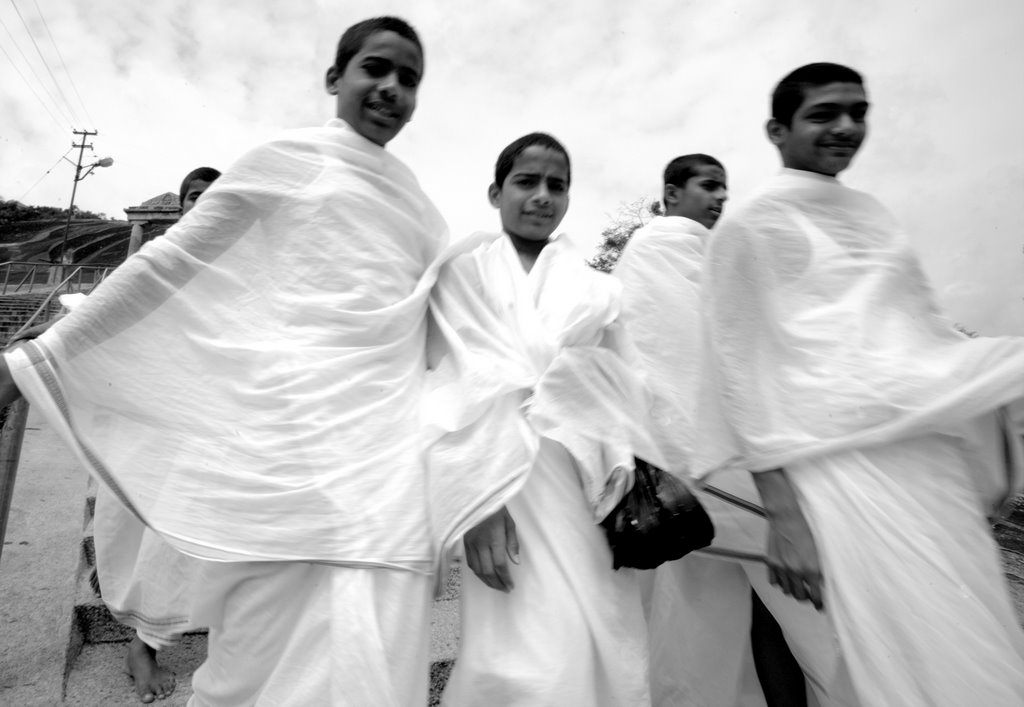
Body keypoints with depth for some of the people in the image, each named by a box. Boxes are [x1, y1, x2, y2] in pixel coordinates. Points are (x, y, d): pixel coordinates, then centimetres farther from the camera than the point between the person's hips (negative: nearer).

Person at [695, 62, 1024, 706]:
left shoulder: (870, 211, 18)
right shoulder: (750, 228, -4)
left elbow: (923, 321, 23)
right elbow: (742, 370, -9)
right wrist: (782, 513, -14)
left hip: (936, 450, 7)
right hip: (845, 460, -7)